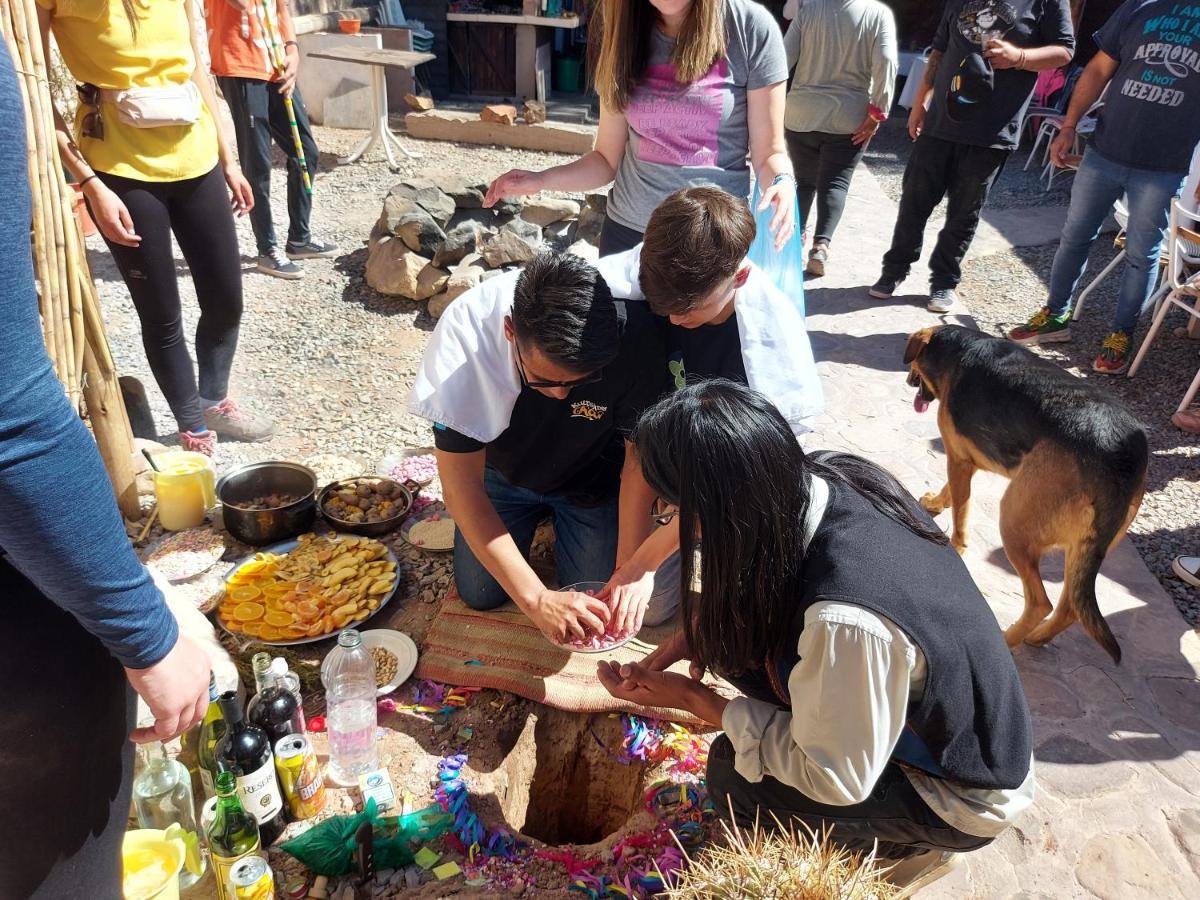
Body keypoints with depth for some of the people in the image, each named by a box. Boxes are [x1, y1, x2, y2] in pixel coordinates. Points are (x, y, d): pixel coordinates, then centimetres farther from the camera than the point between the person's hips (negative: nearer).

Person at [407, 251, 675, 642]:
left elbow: (638, 460, -22)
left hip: (590, 477, 0)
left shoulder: (631, 332, -36)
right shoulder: (466, 328, -36)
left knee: (599, 609, -5)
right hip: (503, 472, 1)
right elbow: (460, 484, -32)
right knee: (480, 595, 0)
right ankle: (540, 517, 27)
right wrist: (536, 598, -37)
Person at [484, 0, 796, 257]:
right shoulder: (625, 30, 2)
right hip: (626, 232, 3)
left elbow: (768, 152, -5)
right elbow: (608, 158, 4)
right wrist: (542, 180, -10)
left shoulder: (751, 25, -9)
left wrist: (782, 182, -26)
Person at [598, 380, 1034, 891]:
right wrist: (705, 626, -10)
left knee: (734, 777, -11)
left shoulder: (845, 618, -41)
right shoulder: (831, 478, -19)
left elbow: (836, 780, -24)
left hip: (966, 798, -6)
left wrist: (694, 700, -18)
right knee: (738, 640, -3)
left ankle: (911, 846, 12)